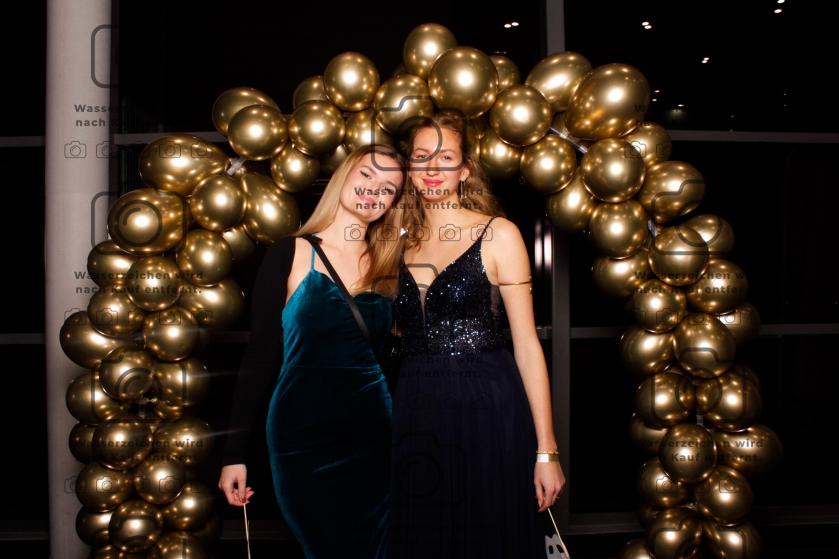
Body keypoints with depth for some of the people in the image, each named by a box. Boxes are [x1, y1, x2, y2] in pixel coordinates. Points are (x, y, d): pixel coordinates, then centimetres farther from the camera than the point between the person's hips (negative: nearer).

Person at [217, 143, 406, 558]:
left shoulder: (390, 267, 7)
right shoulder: (291, 255, -2)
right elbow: (260, 354, -4)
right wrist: (235, 452, -7)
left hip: (374, 434, 4)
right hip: (302, 434, -3)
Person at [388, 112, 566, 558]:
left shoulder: (498, 235, -3)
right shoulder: (401, 243, 10)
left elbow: (526, 342, -6)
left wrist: (546, 450, -10)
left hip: (488, 410, -4)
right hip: (416, 418, 4)